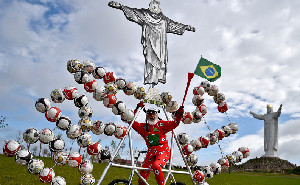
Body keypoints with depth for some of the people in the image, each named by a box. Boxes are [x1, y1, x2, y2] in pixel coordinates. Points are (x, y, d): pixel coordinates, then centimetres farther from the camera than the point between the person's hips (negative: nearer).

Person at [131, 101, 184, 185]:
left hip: (163, 151, -3)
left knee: (156, 166, -35)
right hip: (151, 153, 3)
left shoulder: (162, 124, 6)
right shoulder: (144, 127, 12)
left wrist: (179, 115, -20)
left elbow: (174, 123, -1)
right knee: (142, 178, -2)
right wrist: (137, 109, -1)